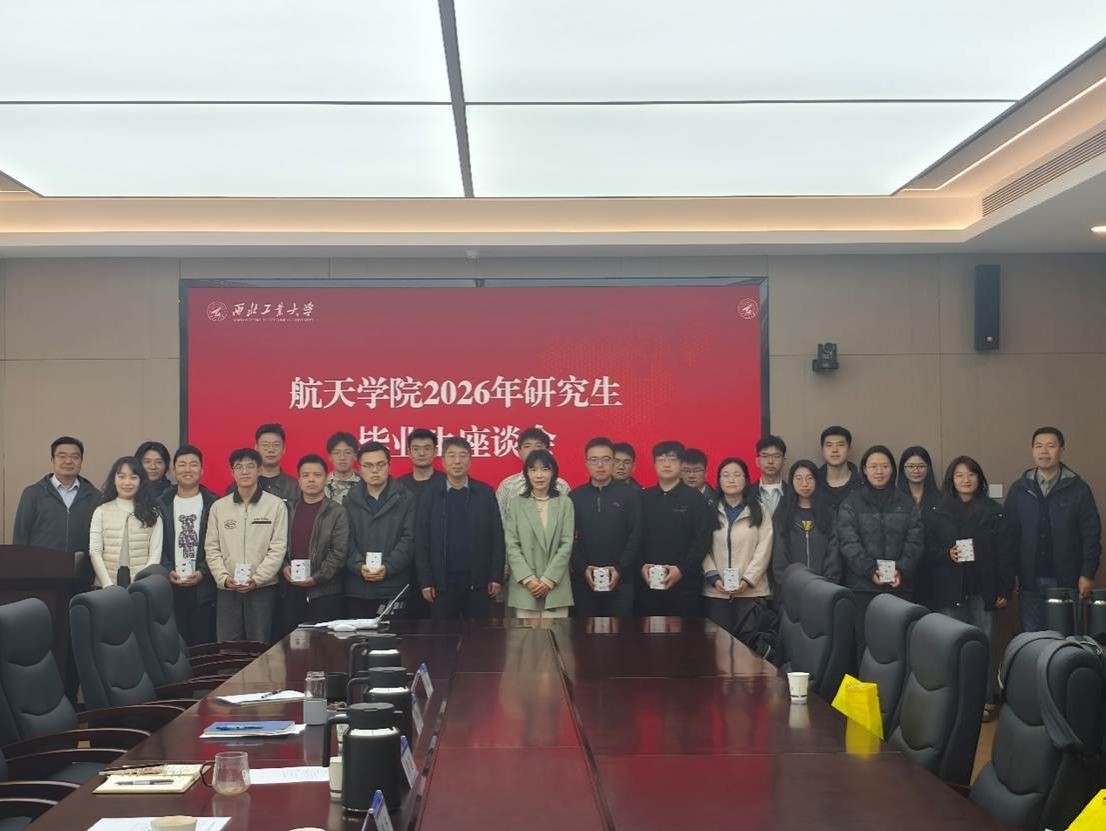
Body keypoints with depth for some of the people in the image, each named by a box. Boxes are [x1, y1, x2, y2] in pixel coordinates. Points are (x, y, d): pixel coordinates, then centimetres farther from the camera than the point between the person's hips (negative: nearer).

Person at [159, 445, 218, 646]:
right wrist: (167, 571, -7)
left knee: (204, 642, -1)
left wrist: (203, 572, -9)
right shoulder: (161, 504, 8)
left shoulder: (214, 504, 4)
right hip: (170, 585, 1)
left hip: (204, 586, -1)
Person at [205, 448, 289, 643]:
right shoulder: (219, 507, 9)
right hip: (227, 589, 2)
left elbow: (278, 548, -4)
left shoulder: (275, 504, 1)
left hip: (262, 588, -2)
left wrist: (257, 579, -12)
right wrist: (224, 578, -7)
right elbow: (212, 548, 7)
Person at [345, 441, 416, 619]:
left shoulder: (406, 499, 5)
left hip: (395, 587, -2)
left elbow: (408, 539, -2)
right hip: (358, 589, 2)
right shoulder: (350, 500, 12)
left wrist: (387, 567, -14)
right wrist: (359, 566, -13)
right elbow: (347, 540, 3)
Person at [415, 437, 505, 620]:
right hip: (442, 583, 0)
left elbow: (497, 537, 3)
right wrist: (425, 582, -3)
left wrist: (496, 577, -2)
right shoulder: (430, 497, 4)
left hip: (478, 583, 0)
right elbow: (421, 541, 2)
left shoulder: (485, 493, 4)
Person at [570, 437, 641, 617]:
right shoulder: (575, 496, 8)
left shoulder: (631, 494, 3)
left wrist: (620, 569, -13)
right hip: (583, 580, 2)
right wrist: (583, 568, -11)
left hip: (621, 579, -2)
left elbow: (636, 535, -3)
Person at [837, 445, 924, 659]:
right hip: (862, 587, -2)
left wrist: (901, 570, -12)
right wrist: (870, 570, -16)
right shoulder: (850, 504, 5)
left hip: (900, 586, 2)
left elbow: (914, 542, 5)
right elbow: (849, 543, -4)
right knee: (864, 644, -5)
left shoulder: (907, 504, 12)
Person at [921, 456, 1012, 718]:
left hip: (983, 590, 0)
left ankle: (986, 700, 8)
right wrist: (946, 554, -16)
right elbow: (927, 549, 4)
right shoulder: (935, 512, 5)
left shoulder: (993, 511, 5)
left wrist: (1005, 590, -2)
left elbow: (1004, 552, 3)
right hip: (948, 590, 0)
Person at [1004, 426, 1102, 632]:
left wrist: (1088, 574, -8)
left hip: (1066, 581, -1)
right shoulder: (1018, 489, 5)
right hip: (1030, 581, 2)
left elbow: (1091, 535, -1)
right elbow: (1009, 534, 5)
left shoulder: (1079, 489, 0)